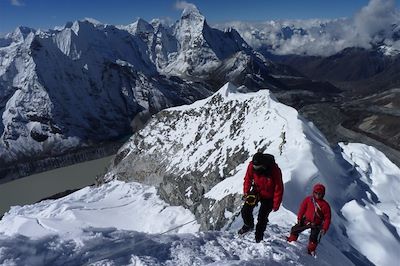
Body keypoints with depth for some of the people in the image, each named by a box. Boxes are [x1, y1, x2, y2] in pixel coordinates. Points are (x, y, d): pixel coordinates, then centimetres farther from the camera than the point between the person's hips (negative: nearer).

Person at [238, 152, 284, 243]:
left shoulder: (275, 170, -32)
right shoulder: (252, 165, -23)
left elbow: (279, 188, -21)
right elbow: (248, 179, -3)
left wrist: (276, 204, -15)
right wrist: (246, 192, -4)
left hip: (268, 197, -3)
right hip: (256, 191, 3)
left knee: (262, 217, -2)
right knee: (245, 210, -6)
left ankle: (259, 237, 23)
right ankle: (248, 225, 26)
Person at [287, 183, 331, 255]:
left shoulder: (325, 205, -10)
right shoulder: (308, 199, -6)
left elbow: (327, 218, -8)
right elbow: (302, 209, 1)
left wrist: (324, 229, -17)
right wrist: (299, 218, -4)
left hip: (317, 225, -2)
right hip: (306, 220, 2)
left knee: (314, 238, -13)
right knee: (295, 229, -2)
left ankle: (311, 250, 6)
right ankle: (291, 241, 17)